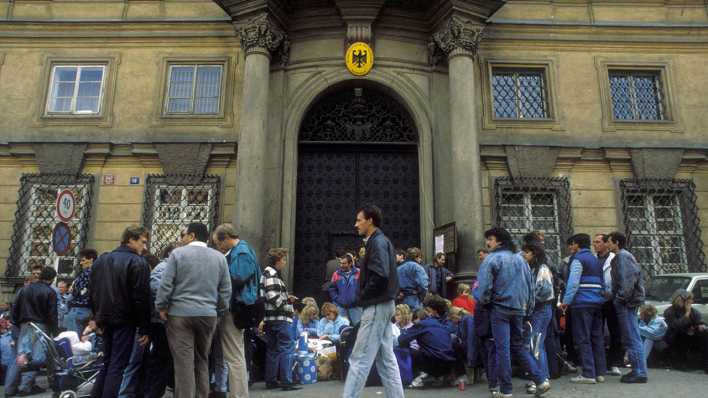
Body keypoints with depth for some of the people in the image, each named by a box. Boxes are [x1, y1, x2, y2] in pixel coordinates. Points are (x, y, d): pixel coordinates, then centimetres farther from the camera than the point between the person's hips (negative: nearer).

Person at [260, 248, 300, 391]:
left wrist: (287, 298, 8)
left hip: (271, 319, 10)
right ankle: (286, 381, -6)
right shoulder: (271, 274, -13)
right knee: (287, 347, -7)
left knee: (273, 349, 13)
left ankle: (270, 381, 20)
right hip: (279, 318, -10)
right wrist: (288, 301, -8)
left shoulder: (271, 273, 18)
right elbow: (273, 296, -21)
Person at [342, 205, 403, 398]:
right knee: (386, 359, 12)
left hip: (376, 305, -10)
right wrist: (365, 296, 9)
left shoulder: (377, 242, -13)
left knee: (360, 359, -6)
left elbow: (380, 276, -25)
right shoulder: (381, 242, 16)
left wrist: (363, 296, -12)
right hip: (383, 304, 10)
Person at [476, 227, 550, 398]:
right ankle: (540, 381, 12)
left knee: (502, 348, -1)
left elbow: (485, 286, -17)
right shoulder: (520, 259, 13)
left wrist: (482, 302, 1)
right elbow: (531, 286, 15)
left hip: (500, 308, -7)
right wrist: (528, 310, 20)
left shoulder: (492, 258, -9)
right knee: (518, 346, 18)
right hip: (519, 309, 7)